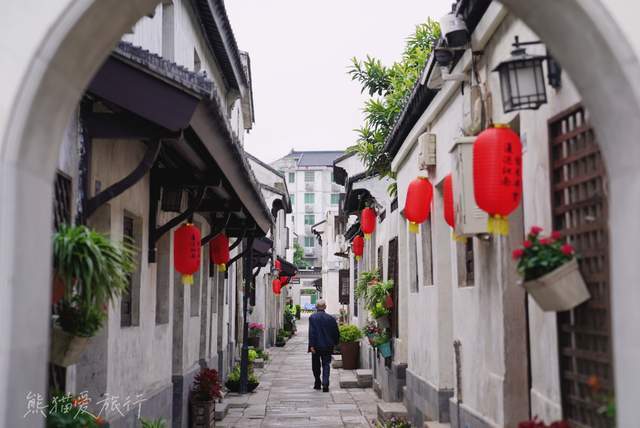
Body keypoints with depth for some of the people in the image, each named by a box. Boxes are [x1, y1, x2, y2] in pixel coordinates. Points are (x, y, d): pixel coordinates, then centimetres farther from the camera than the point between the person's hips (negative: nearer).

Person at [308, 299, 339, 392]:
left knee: (316, 366, 14)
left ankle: (317, 383, 23)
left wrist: (311, 345, -14)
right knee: (326, 365, 3)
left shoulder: (312, 317, -8)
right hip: (327, 346, 1)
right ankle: (325, 384, -11)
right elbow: (336, 333, 4)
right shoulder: (331, 318, -1)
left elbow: (311, 332, -14)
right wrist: (335, 343, 19)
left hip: (316, 346, -1)